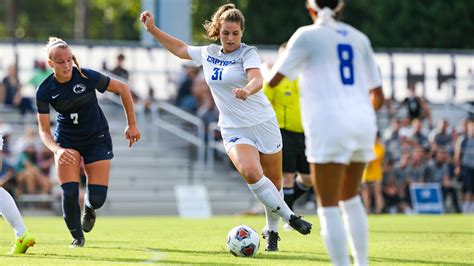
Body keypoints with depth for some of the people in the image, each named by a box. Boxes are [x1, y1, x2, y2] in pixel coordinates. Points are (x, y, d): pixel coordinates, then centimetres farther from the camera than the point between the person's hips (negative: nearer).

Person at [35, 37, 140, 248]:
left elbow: (122, 89, -8)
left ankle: (89, 207, 32)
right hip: (66, 141, 1)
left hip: (97, 138, -1)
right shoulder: (45, 91, -17)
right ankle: (77, 237, 12)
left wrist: (132, 125, -5)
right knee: (69, 193, -14)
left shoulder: (87, 77, -22)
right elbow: (44, 130, -13)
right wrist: (57, 150, -34)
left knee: (97, 198, -7)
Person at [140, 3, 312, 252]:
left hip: (263, 124, -2)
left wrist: (247, 90, -51)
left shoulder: (248, 53, -9)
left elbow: (257, 79, -29)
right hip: (234, 131, 2)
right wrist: (152, 29, 21)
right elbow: (180, 48, 25)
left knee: (273, 182, 6)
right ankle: (290, 217, -12)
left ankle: (272, 232, 29)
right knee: (251, 173, -26)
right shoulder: (207, 54, 6)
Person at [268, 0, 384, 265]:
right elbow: (378, 97, 17)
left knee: (329, 208, -3)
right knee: (350, 198, 24)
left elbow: (273, 81, 0)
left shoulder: (307, 36, 0)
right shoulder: (359, 39, 15)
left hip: (330, 128, -5)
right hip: (362, 124, 6)